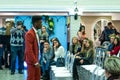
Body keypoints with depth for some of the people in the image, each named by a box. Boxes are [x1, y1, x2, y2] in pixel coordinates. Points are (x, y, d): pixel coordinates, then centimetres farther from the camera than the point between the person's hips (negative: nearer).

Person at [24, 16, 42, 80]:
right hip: (32, 61, -9)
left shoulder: (35, 33, 10)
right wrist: (35, 62, -20)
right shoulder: (29, 34, -20)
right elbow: (29, 50, -23)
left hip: (36, 60, 9)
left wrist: (37, 61, 13)